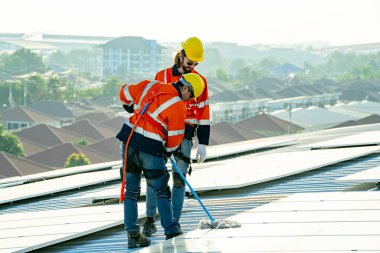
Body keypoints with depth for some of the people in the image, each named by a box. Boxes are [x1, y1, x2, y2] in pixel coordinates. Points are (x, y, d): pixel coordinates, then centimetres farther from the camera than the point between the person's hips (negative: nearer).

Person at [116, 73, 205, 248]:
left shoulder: (150, 86, 7)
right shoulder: (178, 106, -9)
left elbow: (125, 93, 19)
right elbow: (175, 136, -5)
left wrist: (133, 109, 38)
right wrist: (168, 151, 15)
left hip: (129, 140, 5)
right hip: (151, 148, -5)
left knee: (131, 190, 11)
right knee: (161, 192, 10)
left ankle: (132, 234, 9)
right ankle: (171, 231, 10)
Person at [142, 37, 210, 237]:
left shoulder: (200, 81, 4)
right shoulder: (162, 76, 2)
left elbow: (203, 114, 5)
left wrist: (203, 144, 1)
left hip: (185, 133, 0)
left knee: (179, 177, -2)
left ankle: (175, 221, 6)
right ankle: (150, 221, 0)